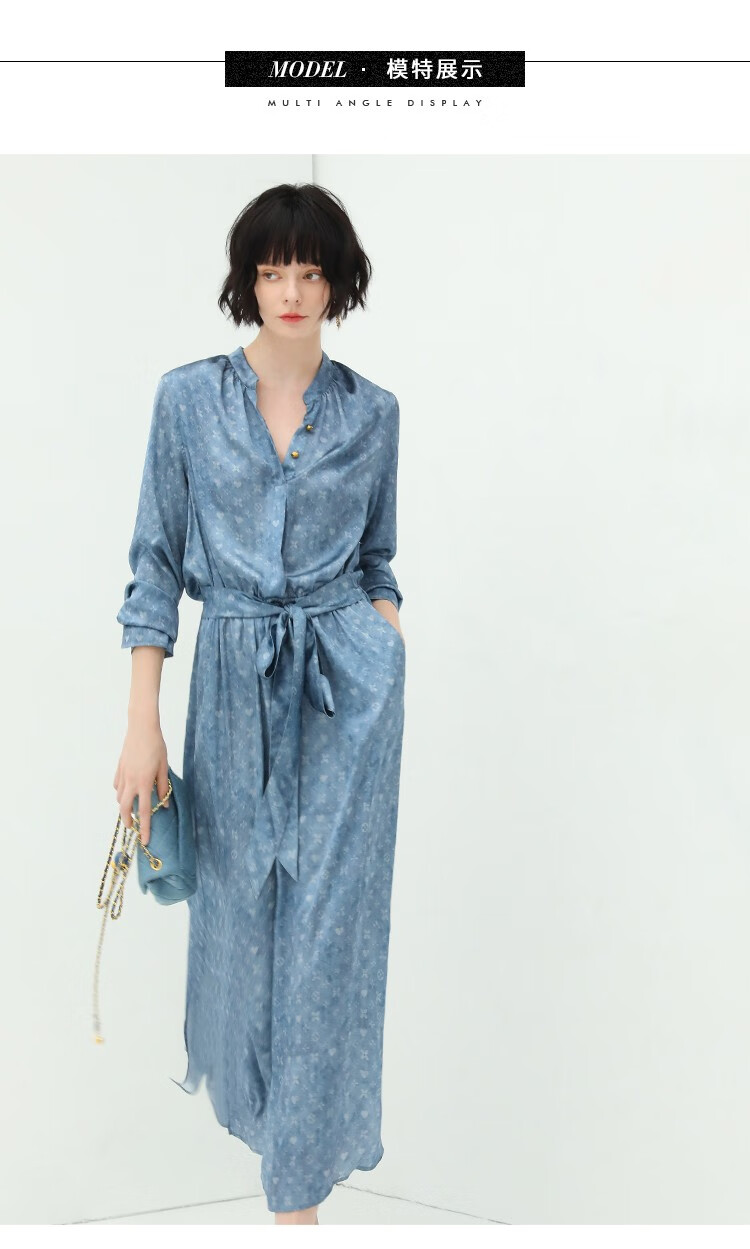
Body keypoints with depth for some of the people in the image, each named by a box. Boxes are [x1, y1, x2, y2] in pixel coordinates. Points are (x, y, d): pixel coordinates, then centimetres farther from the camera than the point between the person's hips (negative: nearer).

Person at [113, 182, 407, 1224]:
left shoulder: (372, 412, 3)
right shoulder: (189, 396, -1)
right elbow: (157, 563, -1)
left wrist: (386, 668, 0)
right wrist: (143, 726, -5)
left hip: (349, 680, 0)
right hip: (235, 677, 0)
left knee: (330, 915, -1)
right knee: (238, 898, 13)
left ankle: (301, 1173, 13)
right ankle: (240, 1080, 44)